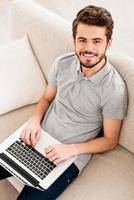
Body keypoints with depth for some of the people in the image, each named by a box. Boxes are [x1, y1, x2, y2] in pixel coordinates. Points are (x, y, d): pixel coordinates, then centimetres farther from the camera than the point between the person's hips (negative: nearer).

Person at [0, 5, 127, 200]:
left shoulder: (114, 89, -19)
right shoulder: (62, 63, -5)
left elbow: (110, 141, -9)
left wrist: (71, 149, -20)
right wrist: (35, 119, -10)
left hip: (70, 157, -4)